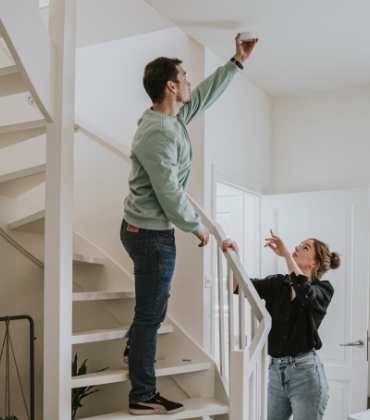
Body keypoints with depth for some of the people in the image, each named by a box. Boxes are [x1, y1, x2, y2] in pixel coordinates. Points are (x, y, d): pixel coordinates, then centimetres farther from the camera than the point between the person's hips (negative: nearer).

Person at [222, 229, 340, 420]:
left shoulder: (323, 289, -4)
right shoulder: (277, 283, 7)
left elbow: (306, 293, -28)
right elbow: (239, 286, -3)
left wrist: (286, 254, -29)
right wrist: (234, 256, -19)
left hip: (305, 372, -4)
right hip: (275, 370, 5)